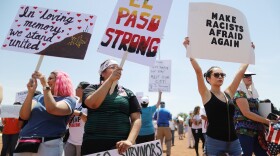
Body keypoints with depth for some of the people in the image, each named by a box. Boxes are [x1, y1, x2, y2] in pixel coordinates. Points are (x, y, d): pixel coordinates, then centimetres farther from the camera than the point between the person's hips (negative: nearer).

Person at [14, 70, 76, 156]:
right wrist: (31, 92, -5)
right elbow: (24, 116, 2)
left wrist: (45, 85, -14)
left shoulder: (69, 100, 1)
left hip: (48, 145, -4)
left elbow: (52, 109, -18)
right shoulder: (39, 97, 14)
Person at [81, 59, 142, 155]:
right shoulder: (92, 89, 6)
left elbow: (136, 119, 1)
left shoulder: (128, 93, 9)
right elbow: (93, 104, -15)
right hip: (93, 144, -1)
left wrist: (130, 140, -16)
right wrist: (111, 79, -14)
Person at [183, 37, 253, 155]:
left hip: (233, 141, 5)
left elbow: (241, 71, 13)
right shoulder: (206, 94, -3)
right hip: (214, 141, -5)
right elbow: (198, 71, -13)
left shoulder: (228, 93, 9)